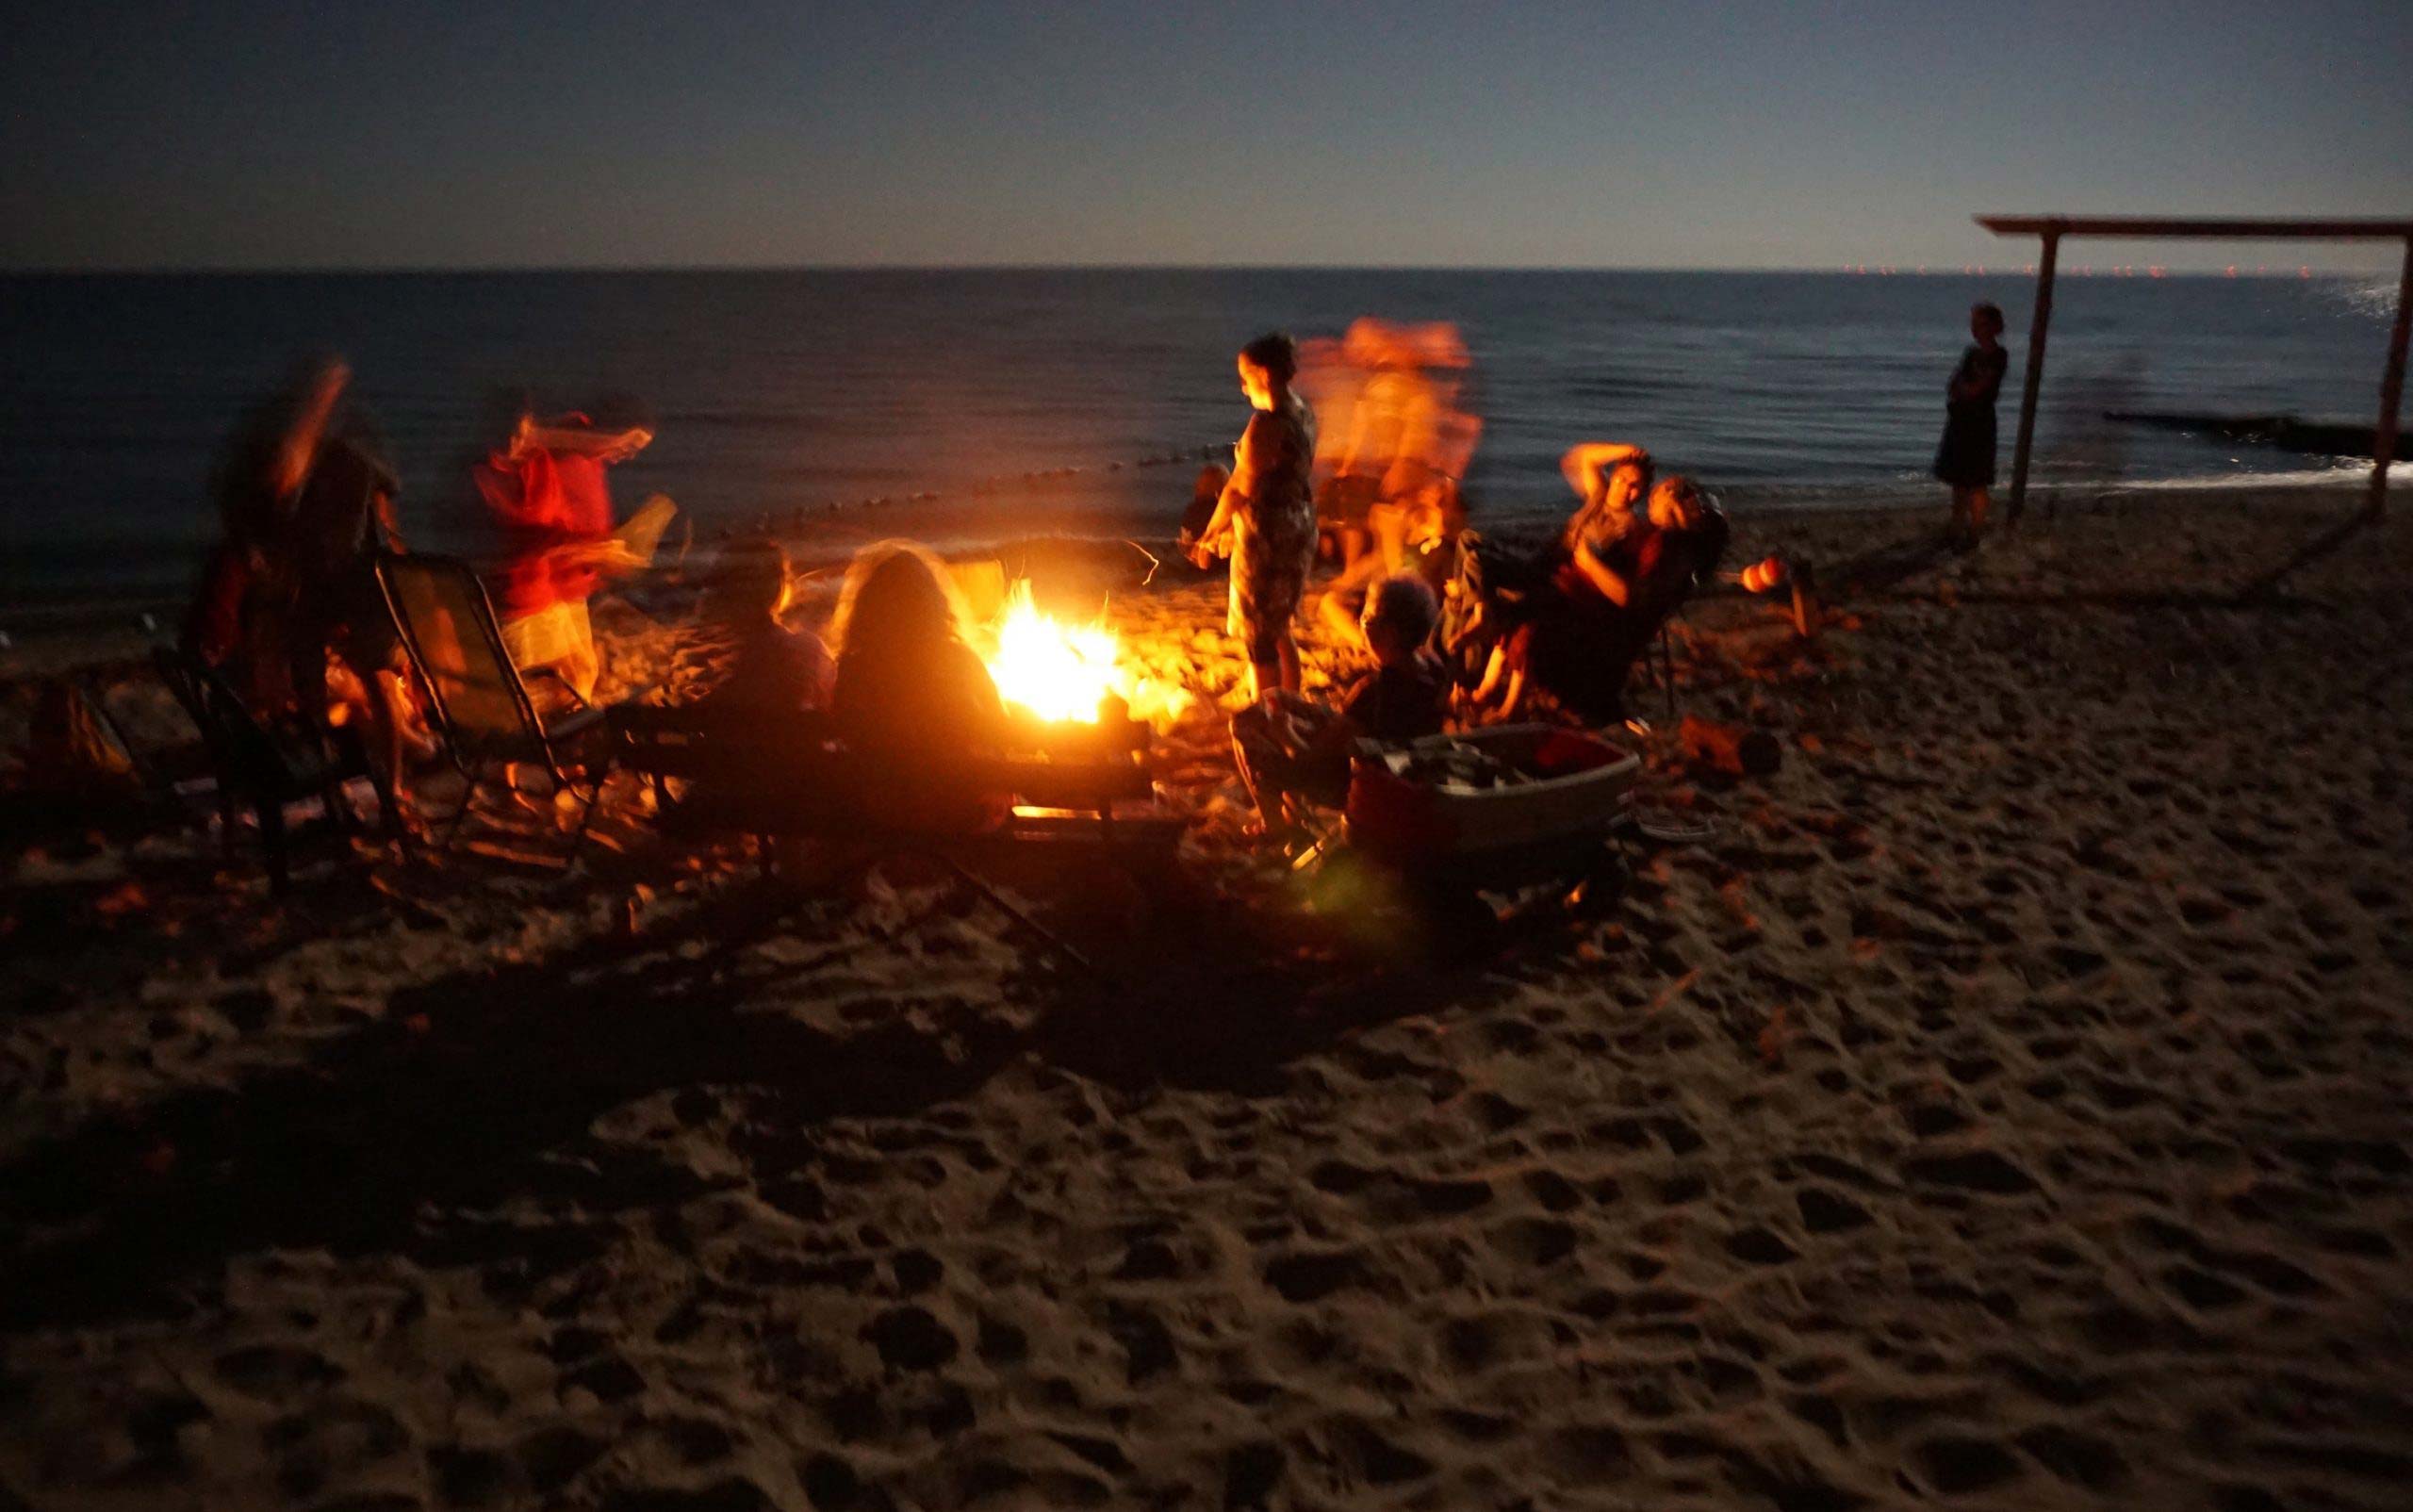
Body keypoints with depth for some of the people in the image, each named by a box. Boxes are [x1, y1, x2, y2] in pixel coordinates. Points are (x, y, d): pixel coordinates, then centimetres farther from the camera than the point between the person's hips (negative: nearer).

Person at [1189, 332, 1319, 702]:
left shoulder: (1266, 424, -22)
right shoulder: (1305, 414, 6)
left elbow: (1239, 489, -19)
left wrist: (1208, 537, -6)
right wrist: (1235, 526, 17)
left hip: (1267, 536, -9)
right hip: (1301, 528, 9)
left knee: (1258, 640, 2)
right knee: (1280, 630, 22)